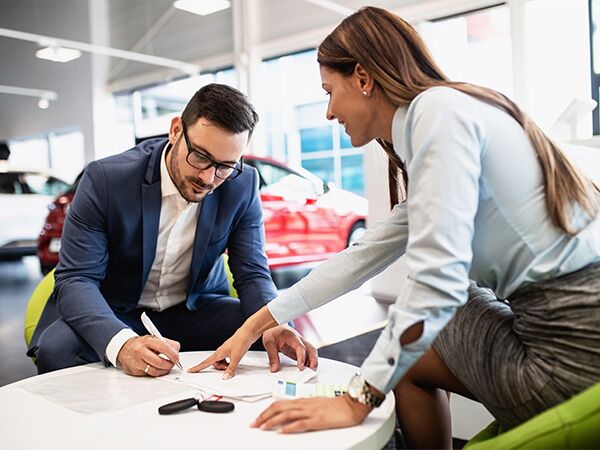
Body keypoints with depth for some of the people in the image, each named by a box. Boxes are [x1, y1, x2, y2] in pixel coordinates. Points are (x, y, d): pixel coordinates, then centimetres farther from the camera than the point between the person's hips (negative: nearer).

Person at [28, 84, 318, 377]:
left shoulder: (243, 186, -12)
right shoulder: (106, 179, -20)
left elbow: (252, 274, -8)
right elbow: (76, 278, -22)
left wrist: (274, 326, -32)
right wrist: (121, 343, -43)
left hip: (196, 310, 2)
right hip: (115, 313, -1)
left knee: (268, 340, -21)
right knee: (56, 348, -30)